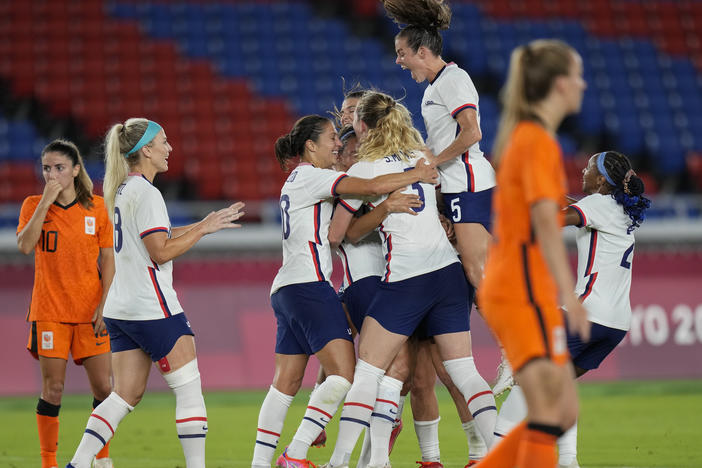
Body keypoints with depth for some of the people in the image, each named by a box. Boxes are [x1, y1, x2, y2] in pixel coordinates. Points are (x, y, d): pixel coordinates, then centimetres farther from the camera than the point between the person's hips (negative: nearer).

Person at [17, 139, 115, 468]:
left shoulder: (97, 208, 3)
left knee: (103, 387, -2)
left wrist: (104, 305, -4)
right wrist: (46, 202, -19)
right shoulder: (33, 205, 1)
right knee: (53, 388, -3)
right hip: (49, 311, -1)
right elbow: (25, 246, -17)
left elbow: (108, 260, 5)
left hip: (91, 310, 1)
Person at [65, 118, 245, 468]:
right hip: (153, 308, -9)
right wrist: (203, 229, -11)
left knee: (126, 395, 8)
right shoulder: (146, 193, -14)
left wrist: (207, 223, 18)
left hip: (121, 309, 9)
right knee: (189, 389, -2)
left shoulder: (123, 189, 15)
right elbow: (161, 252, -19)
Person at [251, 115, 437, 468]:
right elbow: (372, 186, -15)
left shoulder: (298, 180, 24)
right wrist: (417, 175, -2)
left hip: (285, 291, 10)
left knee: (286, 383, 9)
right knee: (344, 374, -14)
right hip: (309, 284, -10)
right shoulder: (311, 176, -5)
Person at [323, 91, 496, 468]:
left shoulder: (364, 170, -2)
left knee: (366, 371, 0)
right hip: (448, 269, 5)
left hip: (405, 278, -5)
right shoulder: (421, 157, 13)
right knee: (463, 370, 6)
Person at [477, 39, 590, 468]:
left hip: (508, 287, 10)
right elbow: (545, 222, -21)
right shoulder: (540, 142, -12)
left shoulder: (523, 136, 16)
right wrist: (570, 294, -26)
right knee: (549, 412, -10)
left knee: (564, 413, 9)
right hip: (525, 291, -10)